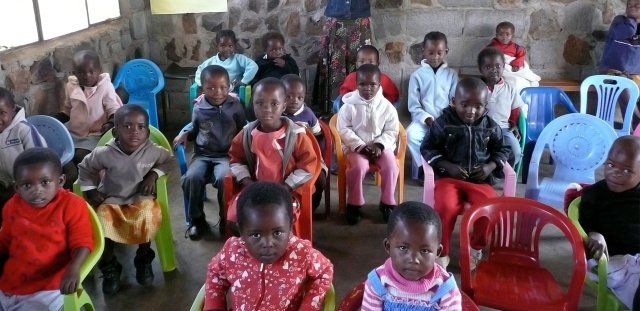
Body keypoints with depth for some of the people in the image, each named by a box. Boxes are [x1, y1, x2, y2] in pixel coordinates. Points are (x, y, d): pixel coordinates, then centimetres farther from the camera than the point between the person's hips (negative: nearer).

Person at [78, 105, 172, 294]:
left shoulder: (153, 151, -14)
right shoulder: (104, 153, -15)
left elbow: (168, 161, 6)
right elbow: (85, 168, 4)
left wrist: (153, 174, -10)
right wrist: (90, 191, -4)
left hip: (140, 199, 0)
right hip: (111, 201, 0)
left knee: (148, 215, -29)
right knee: (102, 220, -26)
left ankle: (143, 260, -1)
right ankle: (109, 267, 1)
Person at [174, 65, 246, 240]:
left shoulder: (235, 106, -1)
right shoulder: (198, 108, 2)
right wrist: (185, 134, 1)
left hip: (227, 155, -2)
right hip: (203, 154, 2)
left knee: (223, 179, -33)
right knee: (191, 178, -27)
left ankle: (226, 220, -7)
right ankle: (197, 220, -4)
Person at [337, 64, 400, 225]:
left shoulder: (387, 106, -1)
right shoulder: (349, 105, -5)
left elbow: (392, 131, 0)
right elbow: (344, 129, -7)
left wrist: (379, 145, -17)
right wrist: (360, 146, -18)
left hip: (380, 146, 2)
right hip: (355, 146, -2)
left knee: (391, 166, -24)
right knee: (359, 166, -31)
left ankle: (387, 202, -3)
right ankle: (354, 203, -10)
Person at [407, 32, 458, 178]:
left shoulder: (452, 74, 9)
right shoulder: (417, 75, 4)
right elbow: (414, 107, -1)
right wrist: (428, 119, -16)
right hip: (423, 120, -1)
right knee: (411, 134, -33)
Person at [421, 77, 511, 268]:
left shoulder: (491, 127, 5)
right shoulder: (443, 123, -4)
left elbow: (502, 150, 17)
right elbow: (427, 148, 0)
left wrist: (490, 167, -3)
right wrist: (449, 167, -13)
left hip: (480, 179, 3)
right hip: (449, 177, -2)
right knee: (446, 207, -32)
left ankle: (475, 247, 4)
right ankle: (442, 253, -10)